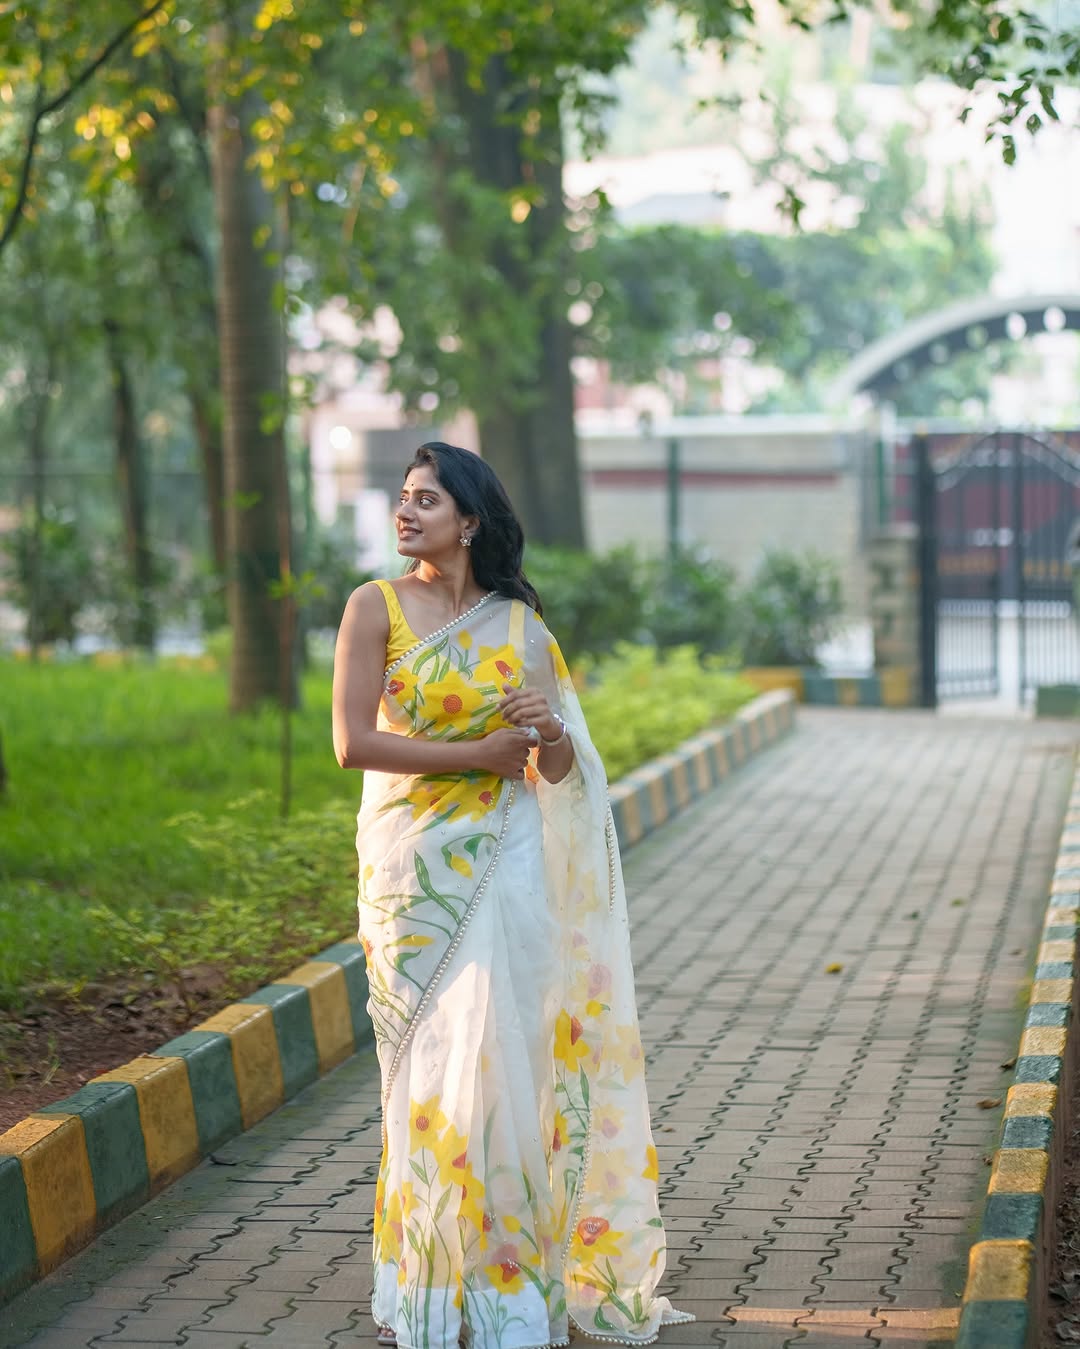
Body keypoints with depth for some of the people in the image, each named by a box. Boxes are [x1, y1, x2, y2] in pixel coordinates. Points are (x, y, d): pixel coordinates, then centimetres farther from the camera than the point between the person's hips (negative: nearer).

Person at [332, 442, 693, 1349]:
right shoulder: (377, 608, -2)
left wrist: (550, 736, -19)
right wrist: (476, 755, -11)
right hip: (412, 861, -1)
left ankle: (505, 1267, 8)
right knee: (428, 1062, 3)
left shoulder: (519, 624, 4)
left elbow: (559, 771, 4)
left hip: (502, 865, 1)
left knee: (498, 1056, -4)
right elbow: (353, 742, -12)